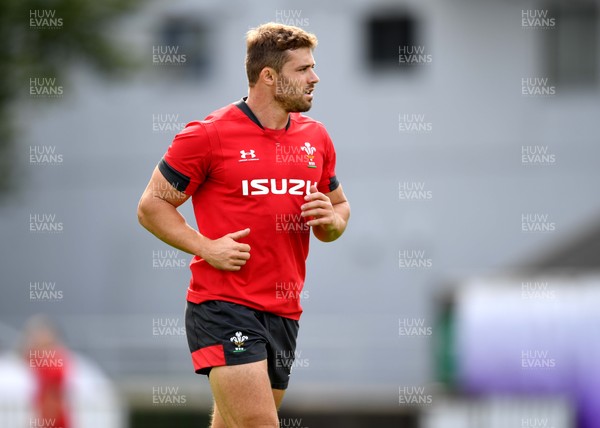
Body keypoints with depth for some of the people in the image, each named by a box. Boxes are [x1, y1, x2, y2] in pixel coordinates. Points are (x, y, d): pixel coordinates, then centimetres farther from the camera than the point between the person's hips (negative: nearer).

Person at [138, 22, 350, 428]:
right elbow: (151, 205, -1)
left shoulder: (316, 138, 12)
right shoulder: (208, 135, -6)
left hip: (284, 313, 6)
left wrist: (333, 219, 0)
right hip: (224, 307, -6)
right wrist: (206, 247, -14)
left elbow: (340, 206, 25)